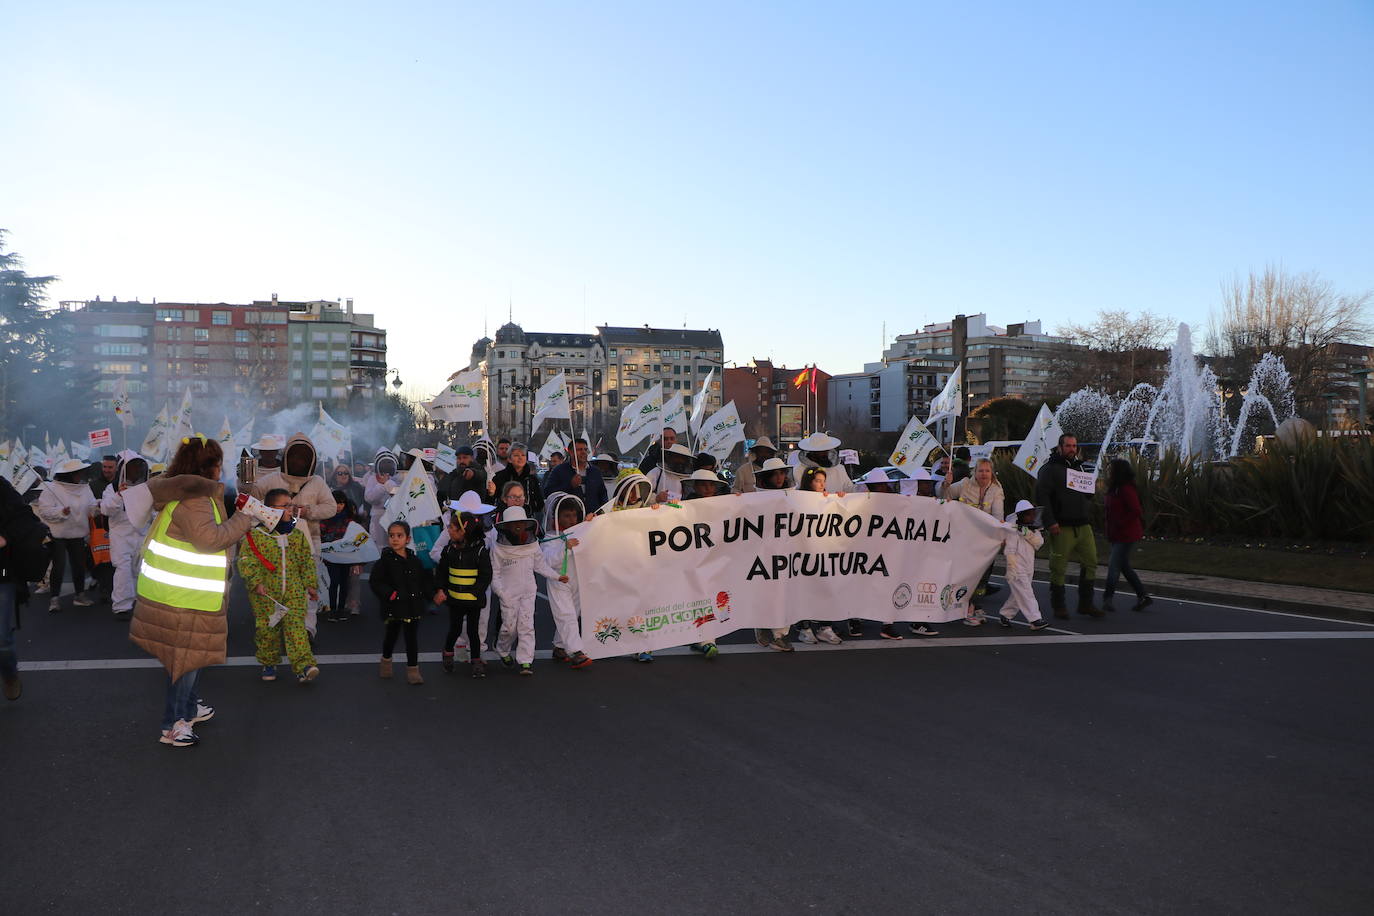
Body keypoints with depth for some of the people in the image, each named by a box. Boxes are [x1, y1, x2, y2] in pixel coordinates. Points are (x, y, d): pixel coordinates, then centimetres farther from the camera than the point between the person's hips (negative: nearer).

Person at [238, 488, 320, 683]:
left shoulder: (297, 534, 9)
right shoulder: (255, 533, -5)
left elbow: (307, 561, 15)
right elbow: (246, 560, -6)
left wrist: (311, 584, 11)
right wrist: (255, 582, -17)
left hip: (294, 592, 2)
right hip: (265, 593, -2)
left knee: (296, 627, -8)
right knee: (267, 629, 7)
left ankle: (304, 666, -13)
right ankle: (268, 664, 25)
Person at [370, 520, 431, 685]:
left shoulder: (414, 560, 5)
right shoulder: (385, 561, -7)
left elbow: (423, 581, 15)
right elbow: (375, 582, -10)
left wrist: (432, 595, 4)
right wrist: (390, 594, -20)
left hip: (413, 606, 3)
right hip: (394, 607, -3)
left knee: (412, 637, 6)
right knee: (391, 634, 13)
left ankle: (413, 669, 14)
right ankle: (386, 660, 37)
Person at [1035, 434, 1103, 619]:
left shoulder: (1078, 467, 19)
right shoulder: (1050, 469, -3)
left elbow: (1088, 493, 30)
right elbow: (1042, 496, -12)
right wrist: (1050, 522, -19)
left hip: (1083, 525, 7)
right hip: (1062, 527, -7)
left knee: (1091, 562, 4)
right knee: (1058, 567, -2)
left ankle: (1085, 604, 15)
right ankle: (1059, 606, 10)